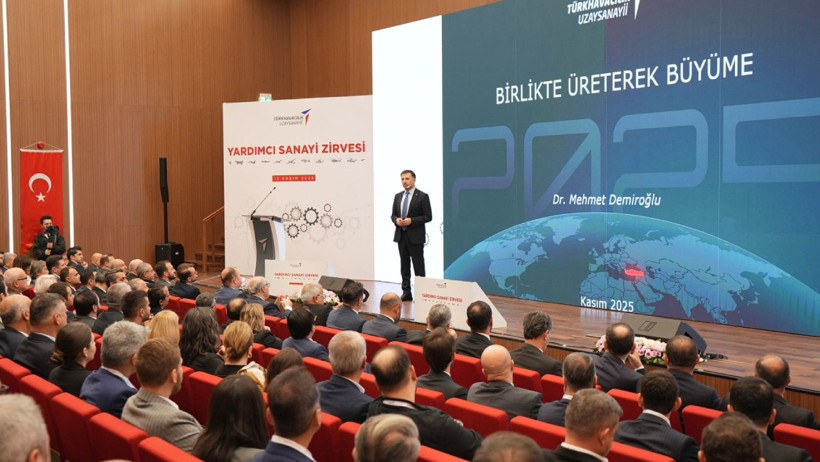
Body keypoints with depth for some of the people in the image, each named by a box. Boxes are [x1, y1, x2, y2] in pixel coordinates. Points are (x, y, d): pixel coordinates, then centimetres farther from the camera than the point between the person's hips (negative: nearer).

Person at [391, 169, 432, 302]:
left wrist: (411, 221, -18)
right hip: (401, 235, 6)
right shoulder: (398, 196, 12)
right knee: (404, 266, 9)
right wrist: (396, 220, -7)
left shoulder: (422, 196, -5)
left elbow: (428, 216, -8)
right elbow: (393, 215, 16)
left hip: (415, 236, -5)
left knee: (418, 266, -2)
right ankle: (406, 292, 15)